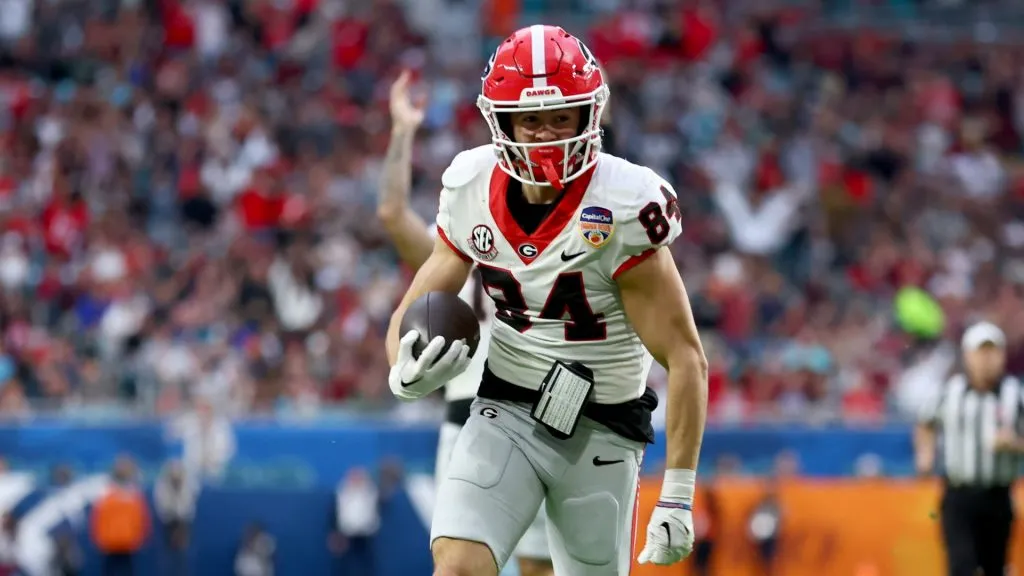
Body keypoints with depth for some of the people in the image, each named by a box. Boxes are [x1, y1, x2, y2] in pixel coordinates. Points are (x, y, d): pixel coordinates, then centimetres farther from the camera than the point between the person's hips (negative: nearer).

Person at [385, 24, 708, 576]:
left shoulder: (620, 210, -19)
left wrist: (677, 499, -18)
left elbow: (685, 359, -17)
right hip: (506, 412, 3)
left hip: (600, 433, -3)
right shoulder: (473, 189, -4)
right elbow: (413, 314, 5)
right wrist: (406, 374, -20)